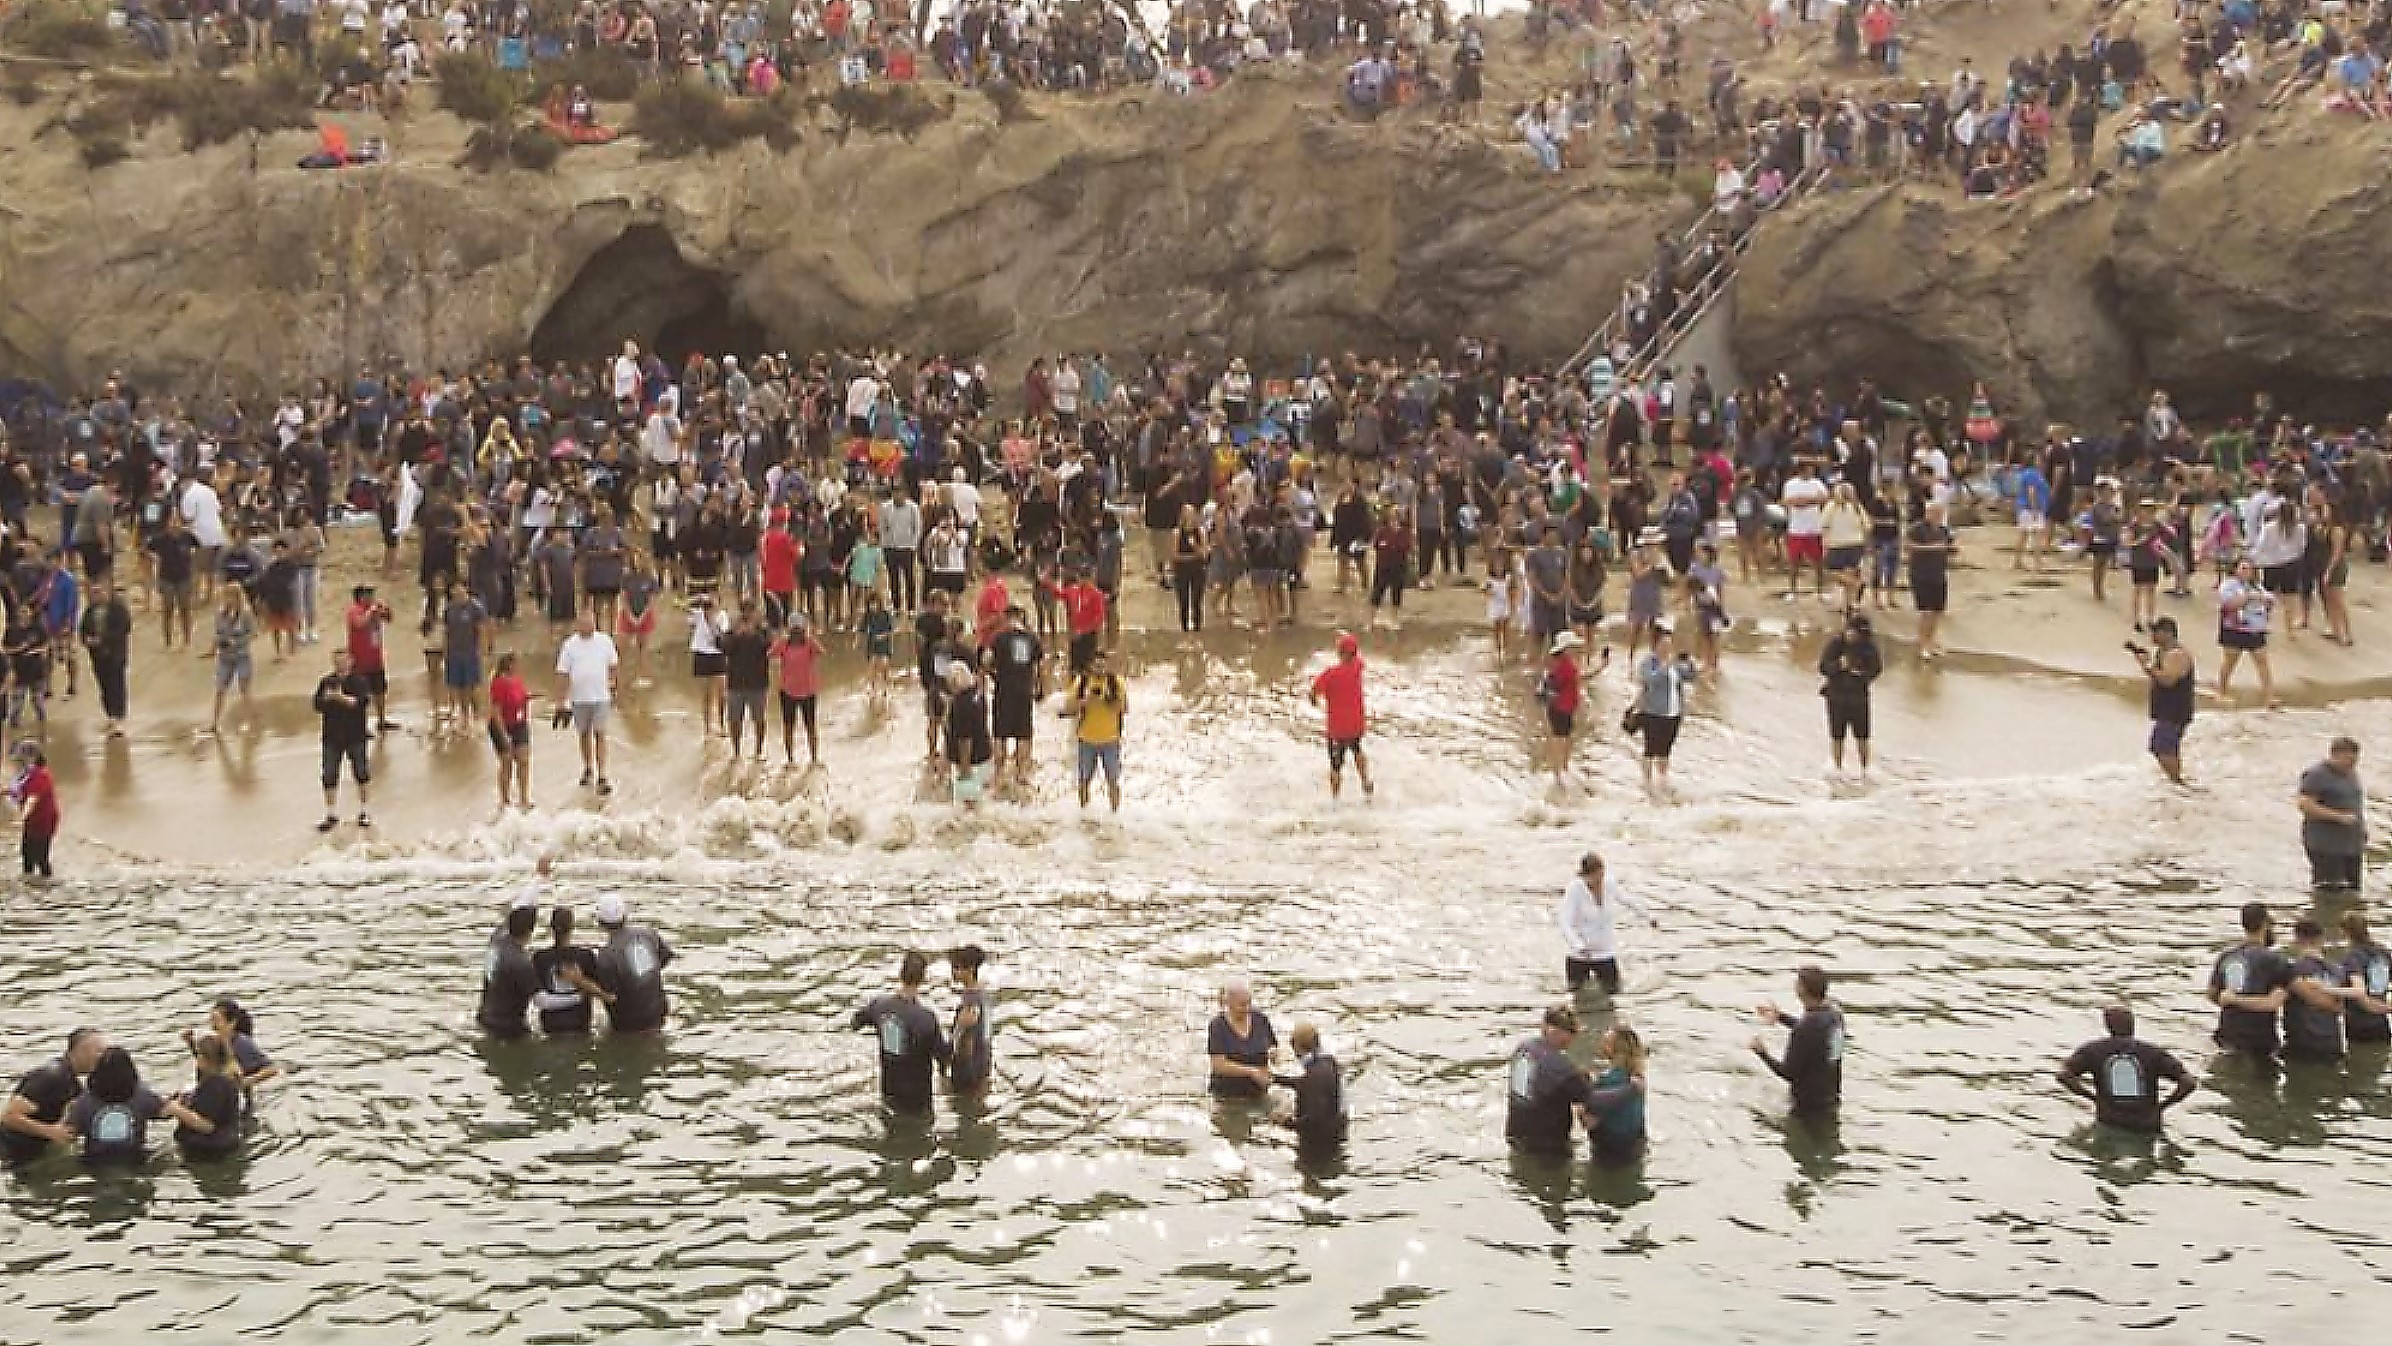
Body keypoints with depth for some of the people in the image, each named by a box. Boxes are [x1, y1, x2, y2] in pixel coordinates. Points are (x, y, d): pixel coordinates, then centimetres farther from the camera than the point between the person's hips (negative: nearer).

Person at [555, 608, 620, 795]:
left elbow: (612, 666, 10)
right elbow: (563, 674, -2)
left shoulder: (605, 641, -1)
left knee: (600, 735, -5)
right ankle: (588, 769, 33)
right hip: (579, 698, 1)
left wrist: (613, 689, 11)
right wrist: (561, 699, -5)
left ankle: (602, 776, -5)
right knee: (584, 735, 14)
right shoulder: (569, 645, -4)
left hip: (601, 696, -1)